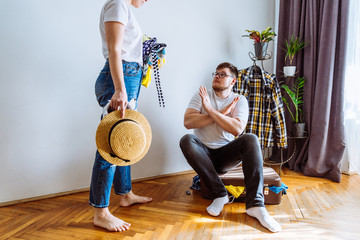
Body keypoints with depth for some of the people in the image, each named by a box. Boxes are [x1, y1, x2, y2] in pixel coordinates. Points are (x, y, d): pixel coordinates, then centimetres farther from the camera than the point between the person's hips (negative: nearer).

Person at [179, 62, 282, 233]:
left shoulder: (239, 100, 3)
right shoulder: (201, 96, 5)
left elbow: (237, 129, -16)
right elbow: (187, 122, -13)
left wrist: (210, 110, -17)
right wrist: (222, 113, -15)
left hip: (226, 155, 0)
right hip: (204, 153, 1)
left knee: (251, 139, -27)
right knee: (186, 140, -30)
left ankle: (255, 204, -30)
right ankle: (220, 194, -25)